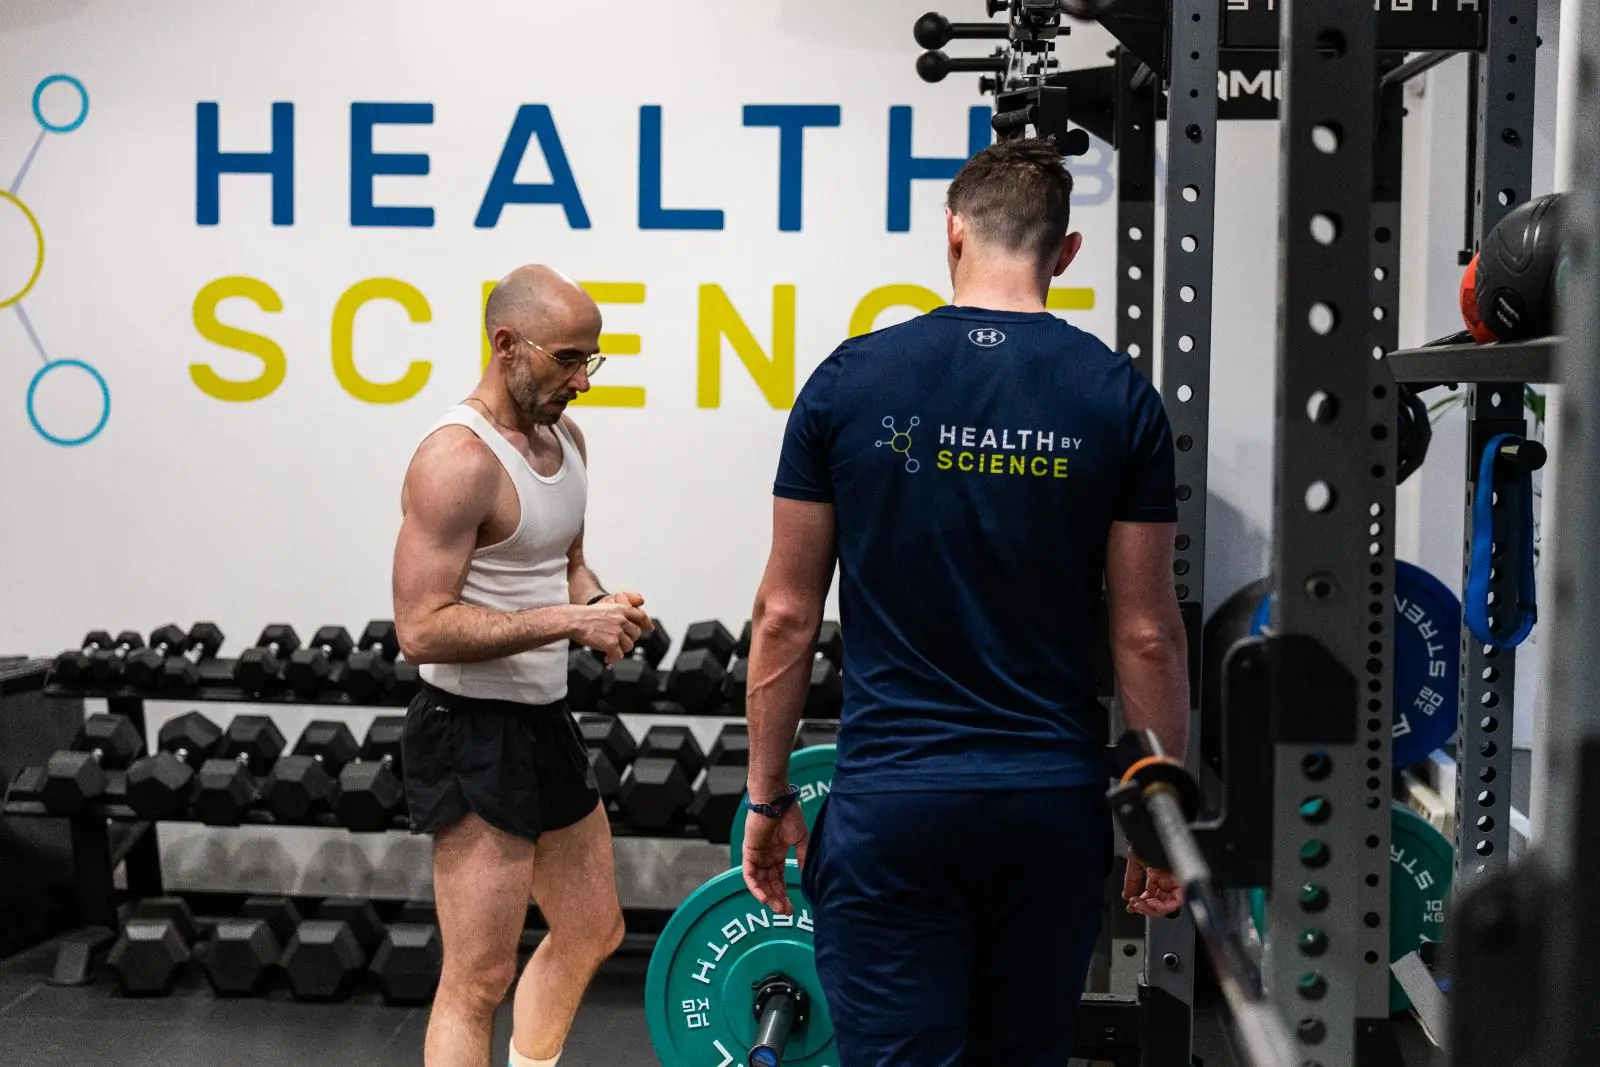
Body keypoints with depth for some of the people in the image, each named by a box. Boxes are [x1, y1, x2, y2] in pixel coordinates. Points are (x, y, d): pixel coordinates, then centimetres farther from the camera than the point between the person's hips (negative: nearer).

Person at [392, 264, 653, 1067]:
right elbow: (421, 630, -25)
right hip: (474, 733, -10)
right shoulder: (458, 459, -21)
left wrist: (601, 607, -2)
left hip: (545, 720, 10)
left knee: (591, 933, 22)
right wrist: (569, 621, -26)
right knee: (478, 980, -5)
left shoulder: (564, 437, 8)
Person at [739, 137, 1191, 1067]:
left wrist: (769, 796, 9)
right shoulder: (1119, 398, -2)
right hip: (1054, 805, 2)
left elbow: (786, 615, 0)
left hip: (891, 799, -1)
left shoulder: (851, 380, -2)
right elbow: (1147, 633, -1)